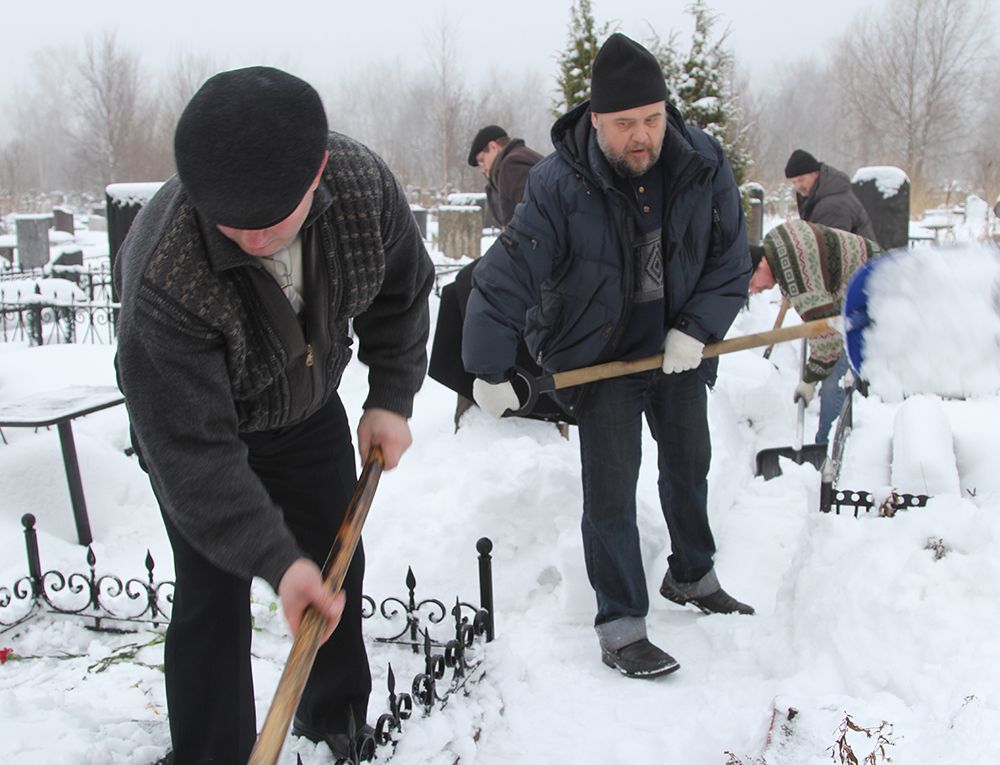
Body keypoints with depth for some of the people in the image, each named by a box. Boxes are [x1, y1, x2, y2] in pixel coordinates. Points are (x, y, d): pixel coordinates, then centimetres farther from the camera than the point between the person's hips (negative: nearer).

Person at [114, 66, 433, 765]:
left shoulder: (364, 183, -28)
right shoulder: (162, 279, -41)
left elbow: (402, 293, -6)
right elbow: (192, 452, -34)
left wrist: (391, 399, -9)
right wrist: (276, 560, -37)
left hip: (309, 410, 5)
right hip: (198, 424, -4)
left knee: (339, 570, 14)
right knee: (213, 598, -8)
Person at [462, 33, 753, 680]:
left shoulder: (704, 165, -12)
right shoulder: (560, 184, -23)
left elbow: (731, 259, -2)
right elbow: (507, 276, -22)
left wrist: (698, 328, -14)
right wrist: (490, 371, -22)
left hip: (681, 351, 5)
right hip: (602, 357, -5)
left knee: (690, 466, 20)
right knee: (611, 492, -5)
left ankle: (692, 576, 43)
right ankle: (620, 629, 8)